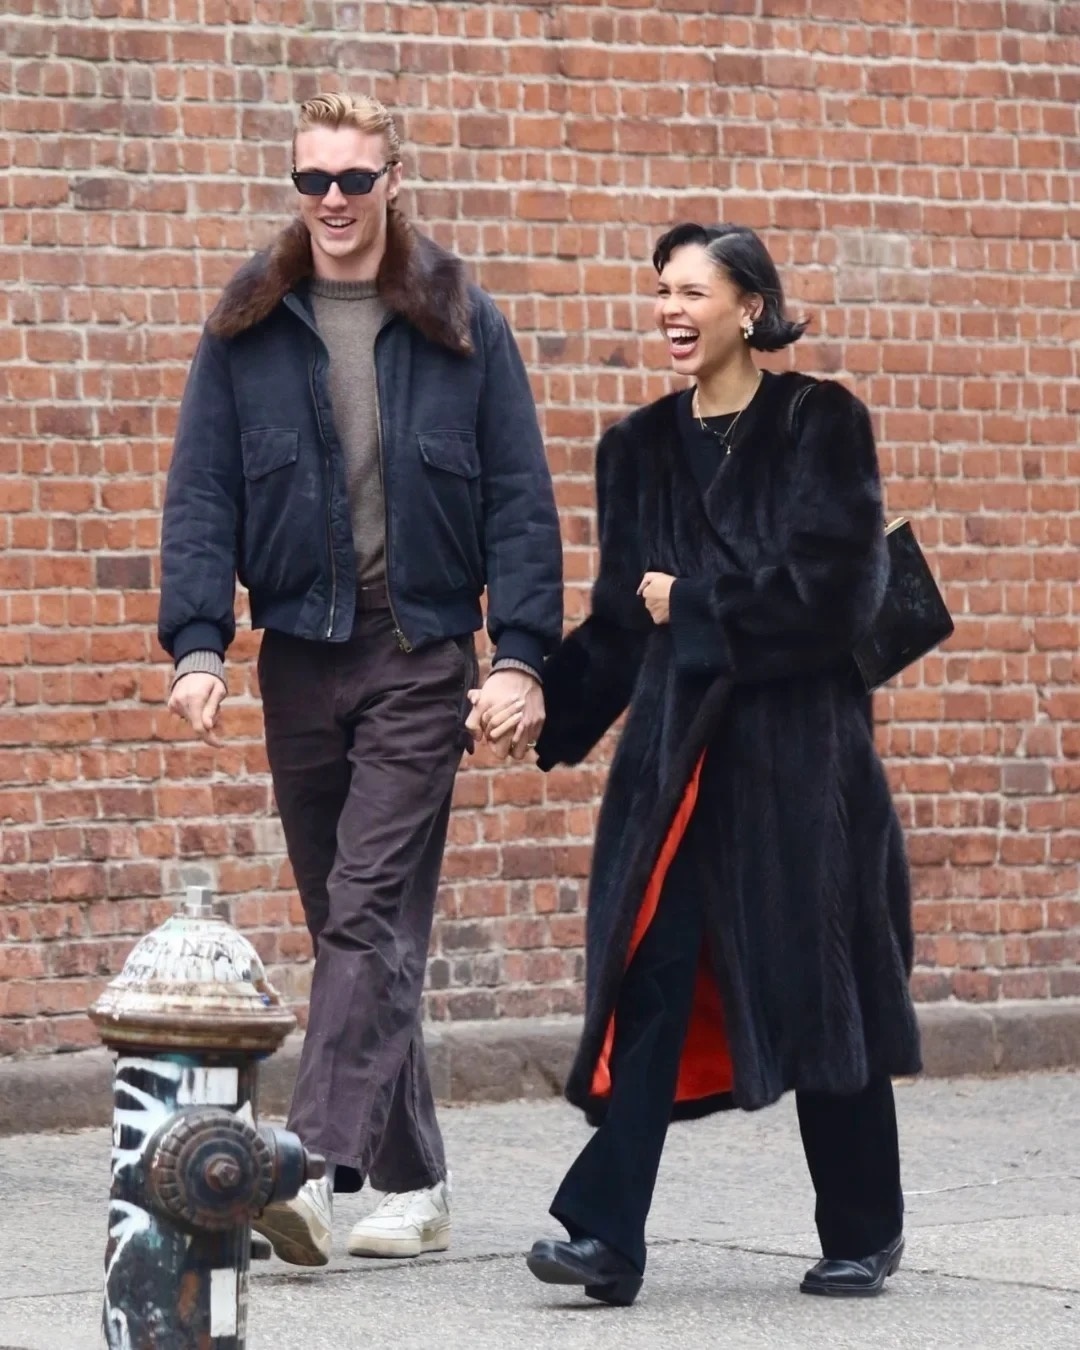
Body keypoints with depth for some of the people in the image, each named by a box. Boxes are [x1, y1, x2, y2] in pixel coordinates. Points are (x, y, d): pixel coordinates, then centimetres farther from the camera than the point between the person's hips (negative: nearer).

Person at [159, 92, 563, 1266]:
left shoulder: (459, 325, 2)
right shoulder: (246, 330, 6)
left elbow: (519, 500, 2)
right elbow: (200, 495, 6)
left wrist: (520, 655, -6)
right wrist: (196, 643, -6)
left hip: (421, 655, -3)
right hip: (299, 652, 3)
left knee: (371, 911, -13)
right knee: (347, 920, 8)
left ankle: (314, 1162, -23)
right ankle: (411, 1182, 16)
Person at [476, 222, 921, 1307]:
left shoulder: (819, 425, -2)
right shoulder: (639, 449, 12)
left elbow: (830, 583, -13)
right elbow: (620, 618, 11)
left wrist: (692, 601, -8)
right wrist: (542, 700, -3)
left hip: (797, 748, -3)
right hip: (673, 749, 4)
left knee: (816, 983, 3)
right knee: (650, 978, -6)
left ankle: (862, 1233, 18)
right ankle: (604, 1233, -11)